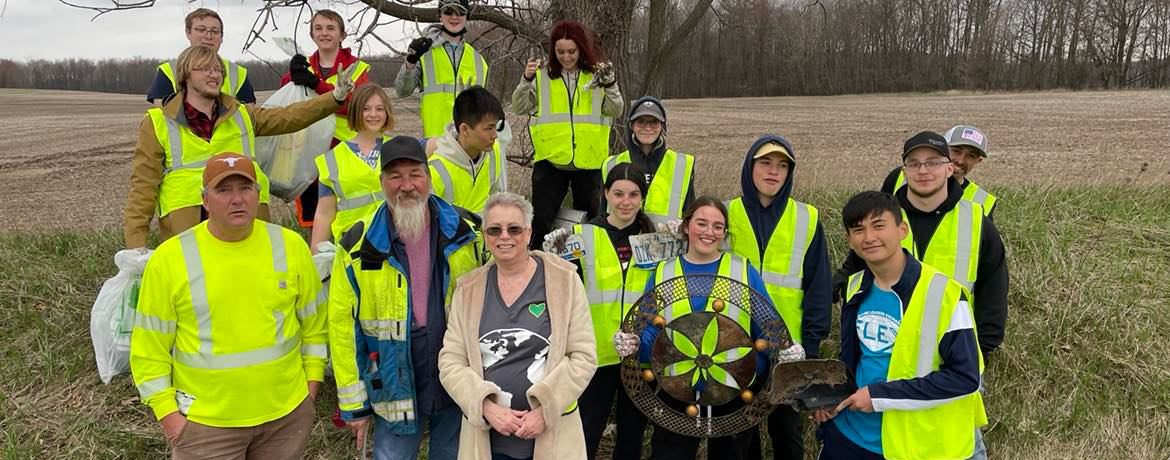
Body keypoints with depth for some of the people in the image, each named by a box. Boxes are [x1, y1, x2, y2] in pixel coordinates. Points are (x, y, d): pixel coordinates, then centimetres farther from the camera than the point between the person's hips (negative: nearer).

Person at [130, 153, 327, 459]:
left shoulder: (290, 246, -3)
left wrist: (311, 385, 4)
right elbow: (149, 349, -3)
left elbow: (314, 323, 6)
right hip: (205, 422, -2)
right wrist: (168, 413, -6)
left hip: (286, 414, 2)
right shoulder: (169, 259, -8)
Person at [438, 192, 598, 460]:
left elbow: (584, 356, -6)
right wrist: (487, 408, -13)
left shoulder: (564, 279, -4)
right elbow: (450, 361, 1)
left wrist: (546, 410, -14)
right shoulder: (468, 289, 2)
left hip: (552, 431, -2)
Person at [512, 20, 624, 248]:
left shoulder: (597, 73, 2)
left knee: (589, 220, 13)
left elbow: (616, 110, -3)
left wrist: (610, 84, -21)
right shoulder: (543, 74, 1)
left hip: (588, 160, 1)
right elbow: (520, 108, -2)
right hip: (550, 159, 0)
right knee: (540, 220, 1)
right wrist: (527, 80, -17)